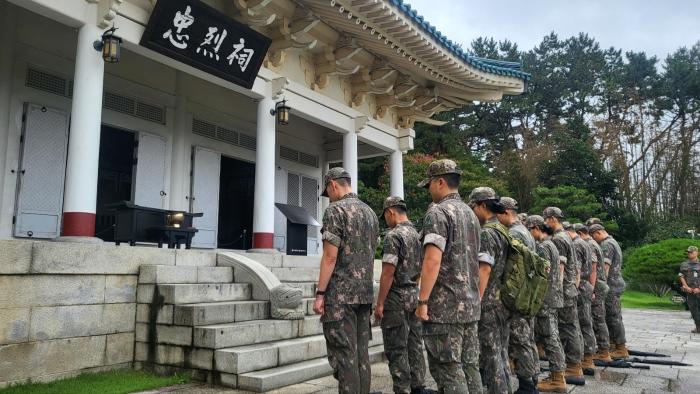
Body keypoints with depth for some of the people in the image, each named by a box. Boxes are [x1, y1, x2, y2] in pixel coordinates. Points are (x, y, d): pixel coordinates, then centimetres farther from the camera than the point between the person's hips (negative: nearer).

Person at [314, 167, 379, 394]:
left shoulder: (335, 210, -10)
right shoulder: (370, 213, 14)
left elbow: (330, 256, -15)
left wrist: (320, 293, -11)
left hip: (340, 294, -8)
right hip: (365, 293, 8)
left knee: (343, 354, -3)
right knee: (361, 352, 11)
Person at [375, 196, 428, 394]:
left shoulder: (394, 235, -15)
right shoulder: (418, 235, 10)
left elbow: (388, 273, -19)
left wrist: (380, 303, -15)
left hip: (396, 298, -8)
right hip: (415, 296, 8)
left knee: (397, 349, -1)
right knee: (415, 345, 13)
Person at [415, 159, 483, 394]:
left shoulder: (438, 212, -12)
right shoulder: (470, 213, 15)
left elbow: (433, 260, -21)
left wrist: (423, 301, -16)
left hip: (444, 306, -8)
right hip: (471, 305, 8)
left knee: (448, 370, -3)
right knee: (470, 367, 12)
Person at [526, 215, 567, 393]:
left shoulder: (542, 247, -14)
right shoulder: (551, 245, 17)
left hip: (546, 299, -10)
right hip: (554, 297, 10)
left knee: (549, 338, -5)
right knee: (553, 337, 13)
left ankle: (557, 379, 0)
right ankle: (558, 375, 19)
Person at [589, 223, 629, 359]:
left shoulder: (606, 245, -14)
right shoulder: (613, 242, 19)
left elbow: (605, 267, -21)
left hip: (611, 284, -10)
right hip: (617, 283, 10)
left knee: (614, 316, -5)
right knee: (610, 316, 14)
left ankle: (621, 349, 0)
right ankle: (612, 344, 21)